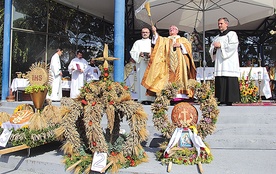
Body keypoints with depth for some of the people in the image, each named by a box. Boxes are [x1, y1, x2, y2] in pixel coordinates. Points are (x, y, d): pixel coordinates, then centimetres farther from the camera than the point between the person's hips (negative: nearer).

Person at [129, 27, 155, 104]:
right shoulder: (137, 42, 20)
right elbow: (133, 52, 8)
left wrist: (151, 54, -12)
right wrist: (139, 54, -10)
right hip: (140, 63, 0)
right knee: (141, 79, -9)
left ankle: (150, 98, -11)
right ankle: (143, 98, -11)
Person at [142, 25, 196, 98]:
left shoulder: (183, 39, 21)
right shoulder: (165, 40, 23)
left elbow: (188, 46, 5)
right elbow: (158, 40, 5)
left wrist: (180, 45, -11)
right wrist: (154, 32, -11)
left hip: (180, 63, -1)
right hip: (169, 63, 1)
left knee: (180, 77, -10)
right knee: (169, 78, -9)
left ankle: (181, 94, -12)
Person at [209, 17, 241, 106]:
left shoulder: (232, 34, 7)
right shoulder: (216, 38, 25)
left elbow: (233, 46, -9)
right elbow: (211, 51, 21)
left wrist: (221, 45, -8)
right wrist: (214, 48, 0)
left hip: (229, 64, -5)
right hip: (219, 64, 6)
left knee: (230, 83, -12)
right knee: (219, 83, -2)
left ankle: (229, 102, -12)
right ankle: (221, 102, -1)